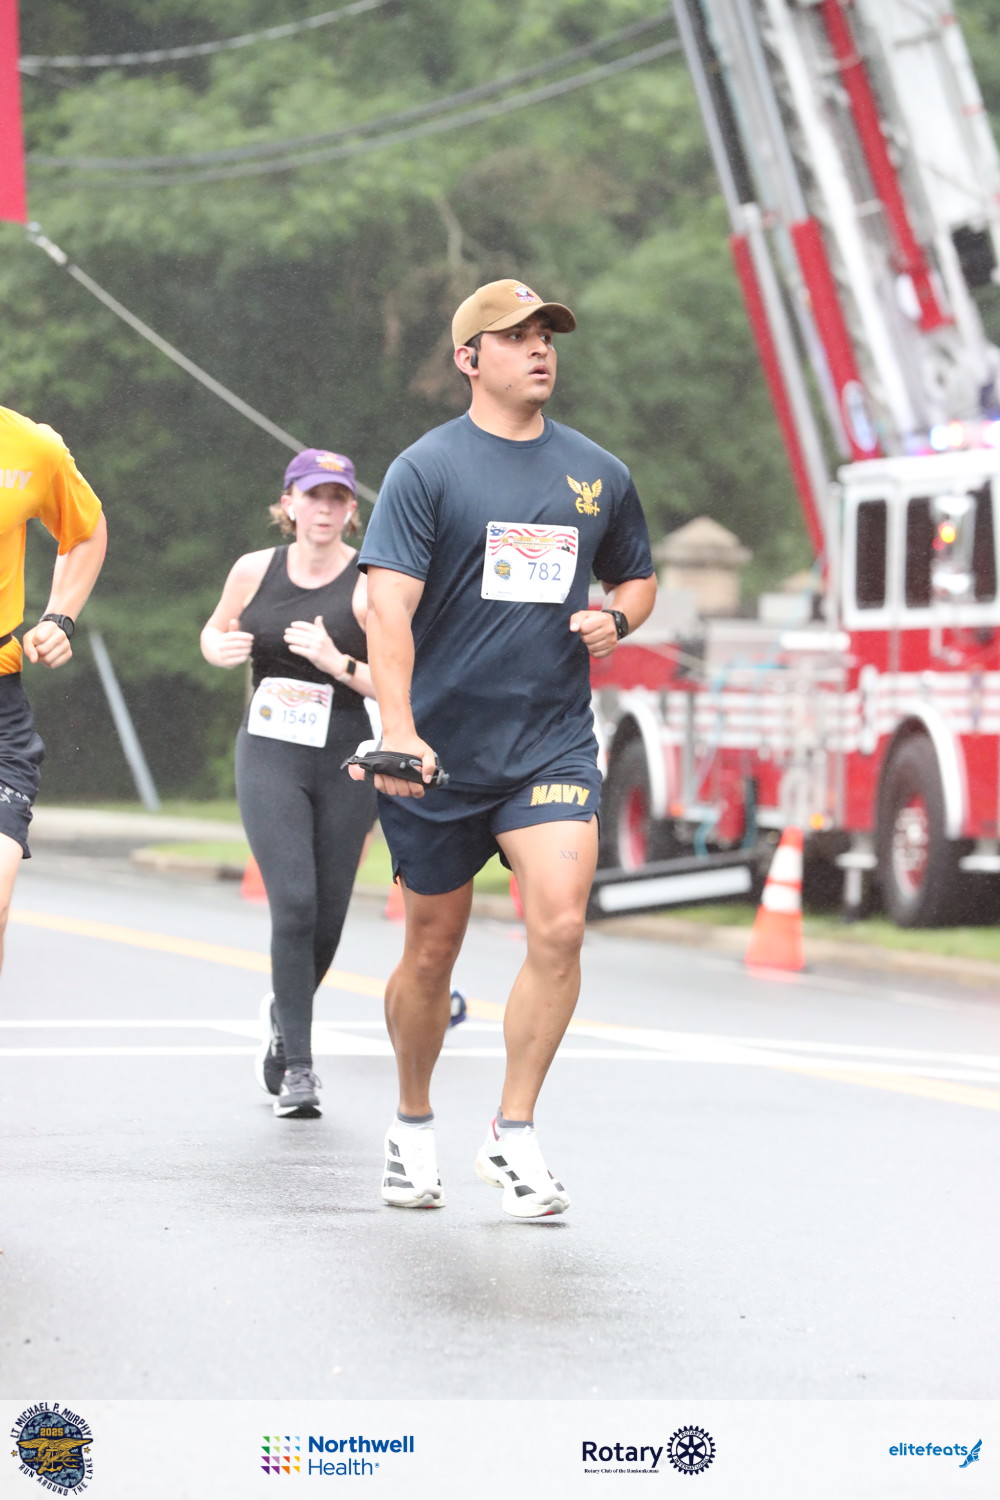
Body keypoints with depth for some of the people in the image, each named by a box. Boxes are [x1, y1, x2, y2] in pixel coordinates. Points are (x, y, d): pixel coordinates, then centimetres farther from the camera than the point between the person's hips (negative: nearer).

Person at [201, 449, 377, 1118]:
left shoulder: (370, 584, -7)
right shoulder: (255, 571, 3)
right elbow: (215, 631, 21)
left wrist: (338, 664, -23)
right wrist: (222, 648, -2)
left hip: (347, 761, 0)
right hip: (270, 755, 0)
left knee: (327, 918, 8)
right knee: (294, 904, -15)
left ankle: (285, 1015, 40)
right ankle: (297, 1065, -9)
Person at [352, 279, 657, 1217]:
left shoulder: (598, 474, 9)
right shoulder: (427, 469, -4)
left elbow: (637, 576, 25)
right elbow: (388, 607, -12)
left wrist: (614, 619, 1)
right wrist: (399, 730, -24)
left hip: (553, 743, 2)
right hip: (440, 751, -2)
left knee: (558, 927, -17)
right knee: (432, 948, 9)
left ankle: (512, 1134, -7)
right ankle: (413, 1124, 30)